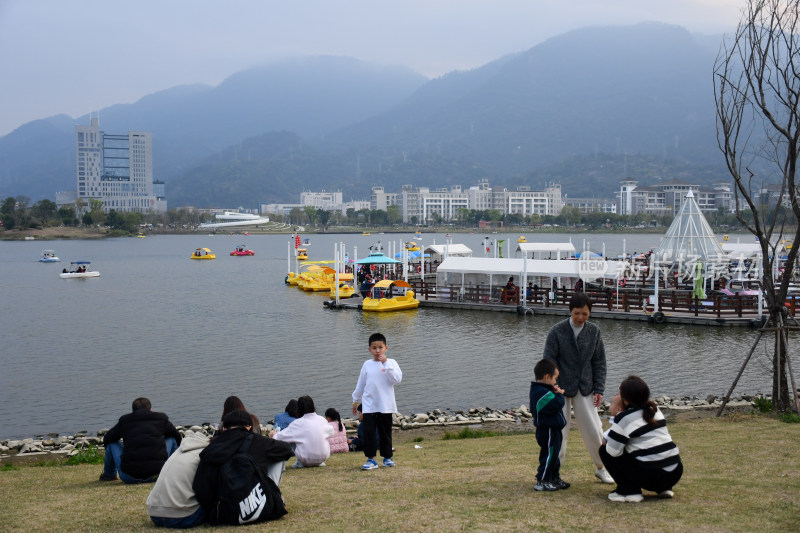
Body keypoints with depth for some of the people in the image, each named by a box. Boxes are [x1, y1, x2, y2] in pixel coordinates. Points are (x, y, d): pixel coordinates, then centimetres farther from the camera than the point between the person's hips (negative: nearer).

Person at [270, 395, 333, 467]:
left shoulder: (298, 423, -9)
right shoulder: (322, 419, 0)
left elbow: (282, 437, -3)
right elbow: (331, 431, 20)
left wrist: (274, 434, 20)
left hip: (307, 459, -3)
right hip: (324, 456, 3)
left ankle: (300, 462, 15)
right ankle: (319, 462, 22)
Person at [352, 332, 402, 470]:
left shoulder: (391, 363, 0)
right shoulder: (367, 364, 6)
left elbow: (397, 379, -17)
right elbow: (361, 384, 15)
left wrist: (386, 363, -19)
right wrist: (355, 401, 20)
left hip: (385, 405, -1)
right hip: (369, 405, 1)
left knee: (385, 432, 8)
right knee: (368, 432, -5)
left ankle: (387, 457, 22)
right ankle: (371, 459, 2)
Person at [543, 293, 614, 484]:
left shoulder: (594, 331, 0)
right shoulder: (556, 332, -10)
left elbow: (599, 362, 6)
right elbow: (549, 362, -8)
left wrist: (599, 389, 0)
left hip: (584, 389, 3)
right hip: (561, 389, -3)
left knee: (594, 431, 5)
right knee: (558, 432, -2)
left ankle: (601, 468, 24)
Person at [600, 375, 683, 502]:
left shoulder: (624, 418, -7)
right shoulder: (654, 410, 14)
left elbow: (613, 451, -11)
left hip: (651, 476, -7)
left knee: (604, 451, 6)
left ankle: (629, 491, -2)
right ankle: (664, 488, 20)